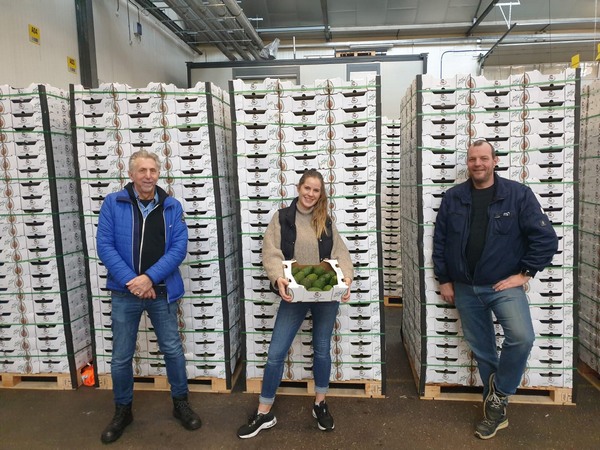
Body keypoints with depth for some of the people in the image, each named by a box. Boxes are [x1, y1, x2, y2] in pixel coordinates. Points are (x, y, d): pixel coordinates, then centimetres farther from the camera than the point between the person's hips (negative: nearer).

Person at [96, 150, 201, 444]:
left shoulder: (172, 207, 1)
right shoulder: (113, 203, -2)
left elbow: (179, 247, -6)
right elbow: (104, 246, -7)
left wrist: (150, 277, -17)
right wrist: (130, 281, -16)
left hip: (162, 292, 1)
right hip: (125, 293, 0)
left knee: (173, 350, 10)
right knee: (121, 357, 11)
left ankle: (180, 403, 30)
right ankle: (123, 411, 33)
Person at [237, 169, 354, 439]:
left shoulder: (326, 221, 7)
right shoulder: (281, 218, 0)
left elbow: (341, 254, 1)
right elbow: (271, 253, -9)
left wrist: (346, 278, -18)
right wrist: (278, 278, -28)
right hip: (294, 294, -2)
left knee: (322, 349, 14)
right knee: (275, 353, 0)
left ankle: (320, 405, 34)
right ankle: (264, 413, 18)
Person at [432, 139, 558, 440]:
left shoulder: (518, 194, -5)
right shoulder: (452, 198, 2)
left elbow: (545, 238, -6)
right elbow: (439, 242, 6)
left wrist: (524, 273, -8)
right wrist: (444, 280, 4)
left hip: (504, 284, -2)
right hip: (465, 289, 3)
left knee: (521, 338, -25)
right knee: (482, 351, 11)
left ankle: (498, 396, 3)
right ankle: (496, 411, 31)